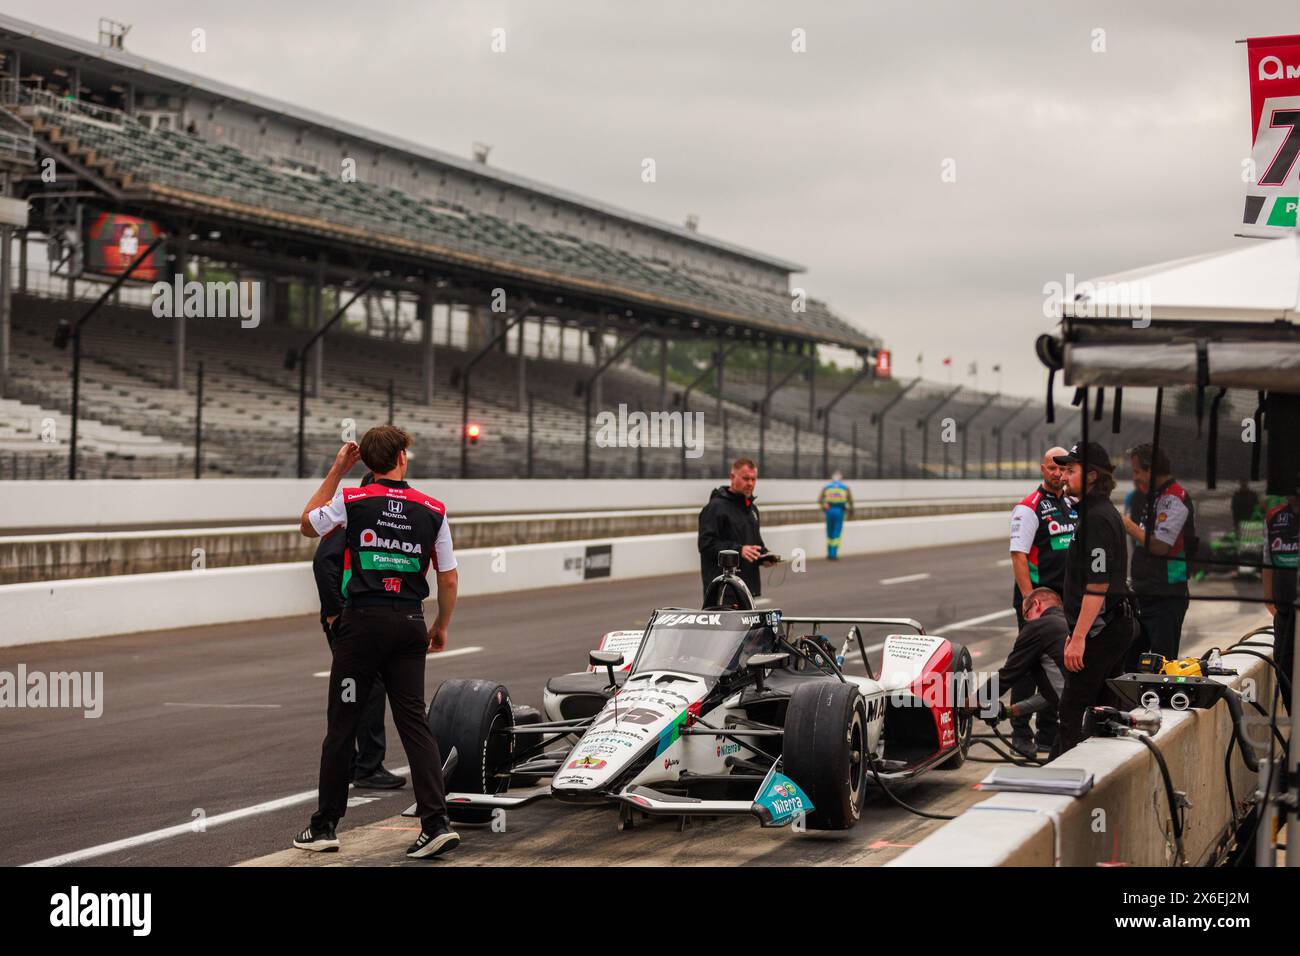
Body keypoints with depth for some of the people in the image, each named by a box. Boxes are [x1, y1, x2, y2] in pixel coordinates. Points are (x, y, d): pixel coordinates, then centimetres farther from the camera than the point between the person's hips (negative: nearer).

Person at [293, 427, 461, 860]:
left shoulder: (351, 501, -4)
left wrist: (335, 472, 17)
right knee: (414, 723, 4)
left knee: (342, 725, 6)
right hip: (409, 624, 2)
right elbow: (449, 581, 5)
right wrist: (441, 626, 20)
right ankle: (437, 822, -7)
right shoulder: (433, 510, 2)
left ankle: (325, 825, 13)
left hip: (362, 621, -2)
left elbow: (308, 524, 17)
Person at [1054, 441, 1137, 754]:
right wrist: (1077, 631, 25)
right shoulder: (1106, 512, 17)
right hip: (1117, 626, 10)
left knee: (1073, 713, -9)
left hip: (1099, 631, -10)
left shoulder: (1096, 518, -16)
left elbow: (1097, 586, -22)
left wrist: (1078, 638, -23)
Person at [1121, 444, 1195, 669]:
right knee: (1132, 657, 13)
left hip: (1166, 599, -10)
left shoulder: (1174, 499, -14)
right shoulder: (1152, 496, 17)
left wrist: (1131, 527, -10)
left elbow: (1160, 546, -21)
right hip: (1145, 595, 10)